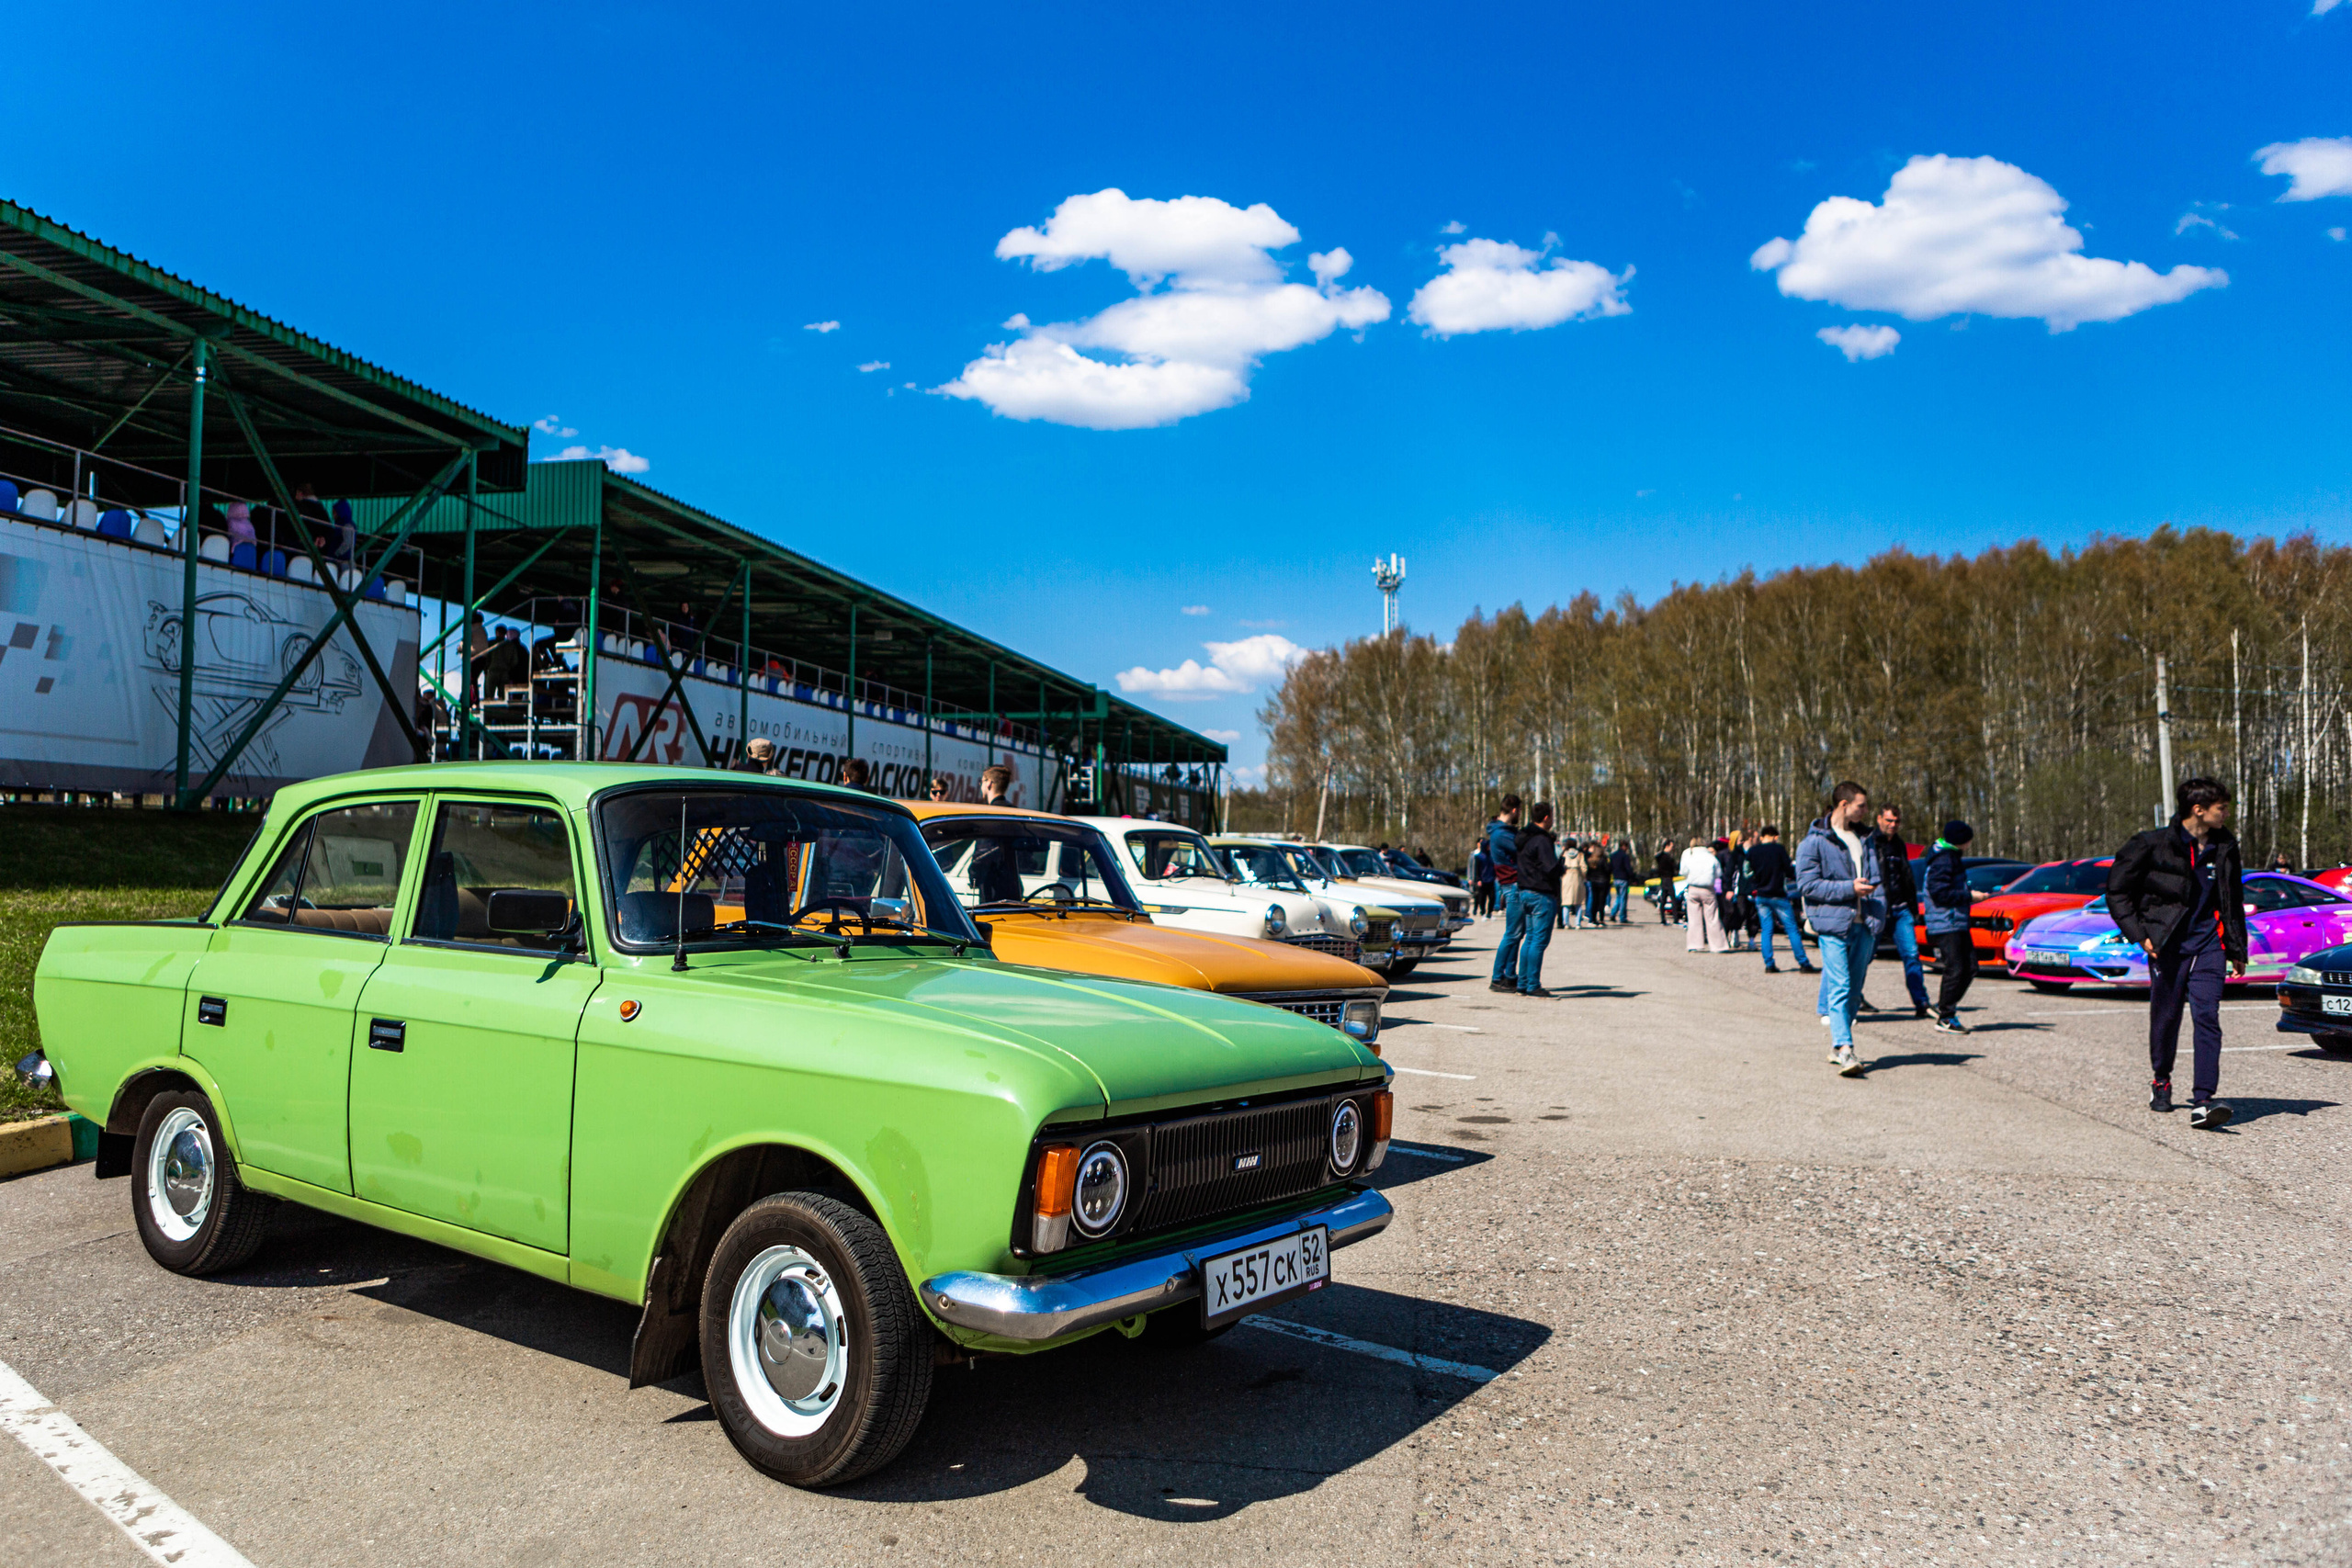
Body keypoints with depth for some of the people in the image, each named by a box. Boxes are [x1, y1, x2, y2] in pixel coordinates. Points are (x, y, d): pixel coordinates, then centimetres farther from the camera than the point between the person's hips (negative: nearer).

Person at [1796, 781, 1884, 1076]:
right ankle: (1845, 1050, -19)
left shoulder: (1866, 838, 17)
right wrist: (1849, 888, -15)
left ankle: (1837, 1045, 21)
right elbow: (1807, 884, -9)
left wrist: (1878, 914, 7)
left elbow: (1875, 878, 23)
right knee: (1839, 987, -13)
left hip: (1864, 924, 6)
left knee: (1853, 990, 10)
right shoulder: (1815, 841, -4)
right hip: (1833, 924, -6)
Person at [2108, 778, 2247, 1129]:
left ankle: (2203, 1101, -16)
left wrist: (2237, 950, 20)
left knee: (2207, 1015, -12)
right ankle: (2161, 1080, 34)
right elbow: (2117, 891, -1)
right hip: (2168, 943, -2)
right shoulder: (2154, 845, -7)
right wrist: (2139, 934, -7)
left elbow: (2233, 902, 20)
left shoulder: (2224, 847, 7)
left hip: (2208, 944, 2)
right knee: (2166, 1017, 8)